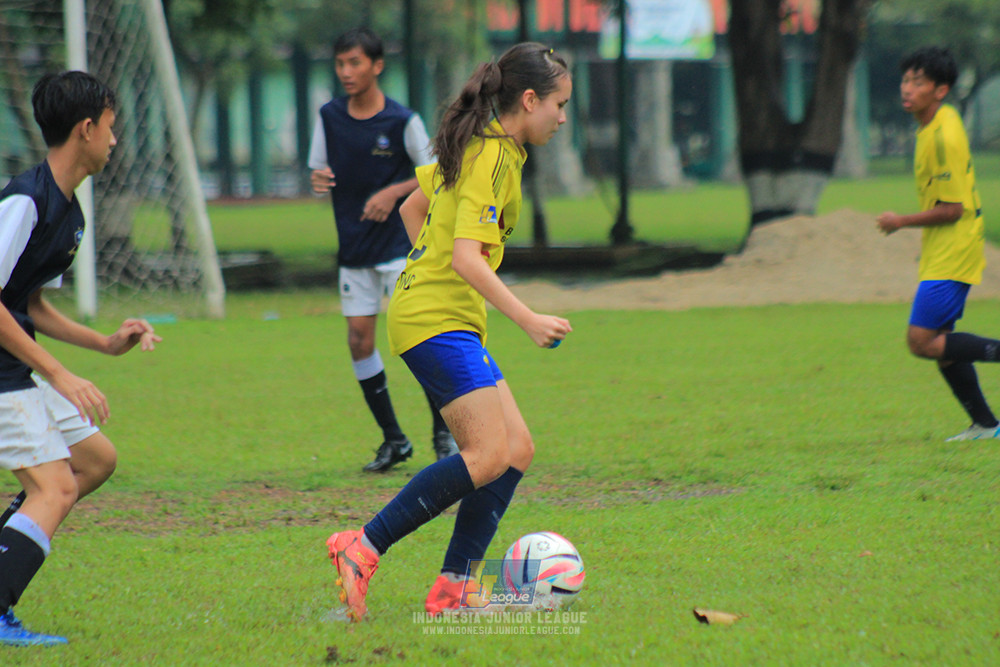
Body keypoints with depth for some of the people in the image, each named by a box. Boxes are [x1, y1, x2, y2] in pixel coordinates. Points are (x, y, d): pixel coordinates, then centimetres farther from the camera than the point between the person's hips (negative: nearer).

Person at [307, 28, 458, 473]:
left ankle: (444, 433, 2)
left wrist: (394, 192, -17)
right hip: (354, 248, 4)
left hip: (399, 241, -4)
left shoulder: (402, 121, -7)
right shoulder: (329, 117, 3)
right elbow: (320, 170, 11)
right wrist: (318, 180, -13)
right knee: (359, 339, 0)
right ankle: (393, 440, 11)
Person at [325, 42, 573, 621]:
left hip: (450, 321, 10)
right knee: (488, 455, -19)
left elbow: (414, 207, 28)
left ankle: (451, 589, 2)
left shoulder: (475, 146, 16)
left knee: (517, 450, 4)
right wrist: (528, 319, -25)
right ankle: (363, 549, -12)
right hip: (437, 319, -10)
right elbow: (467, 257, -23)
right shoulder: (494, 157, -14)